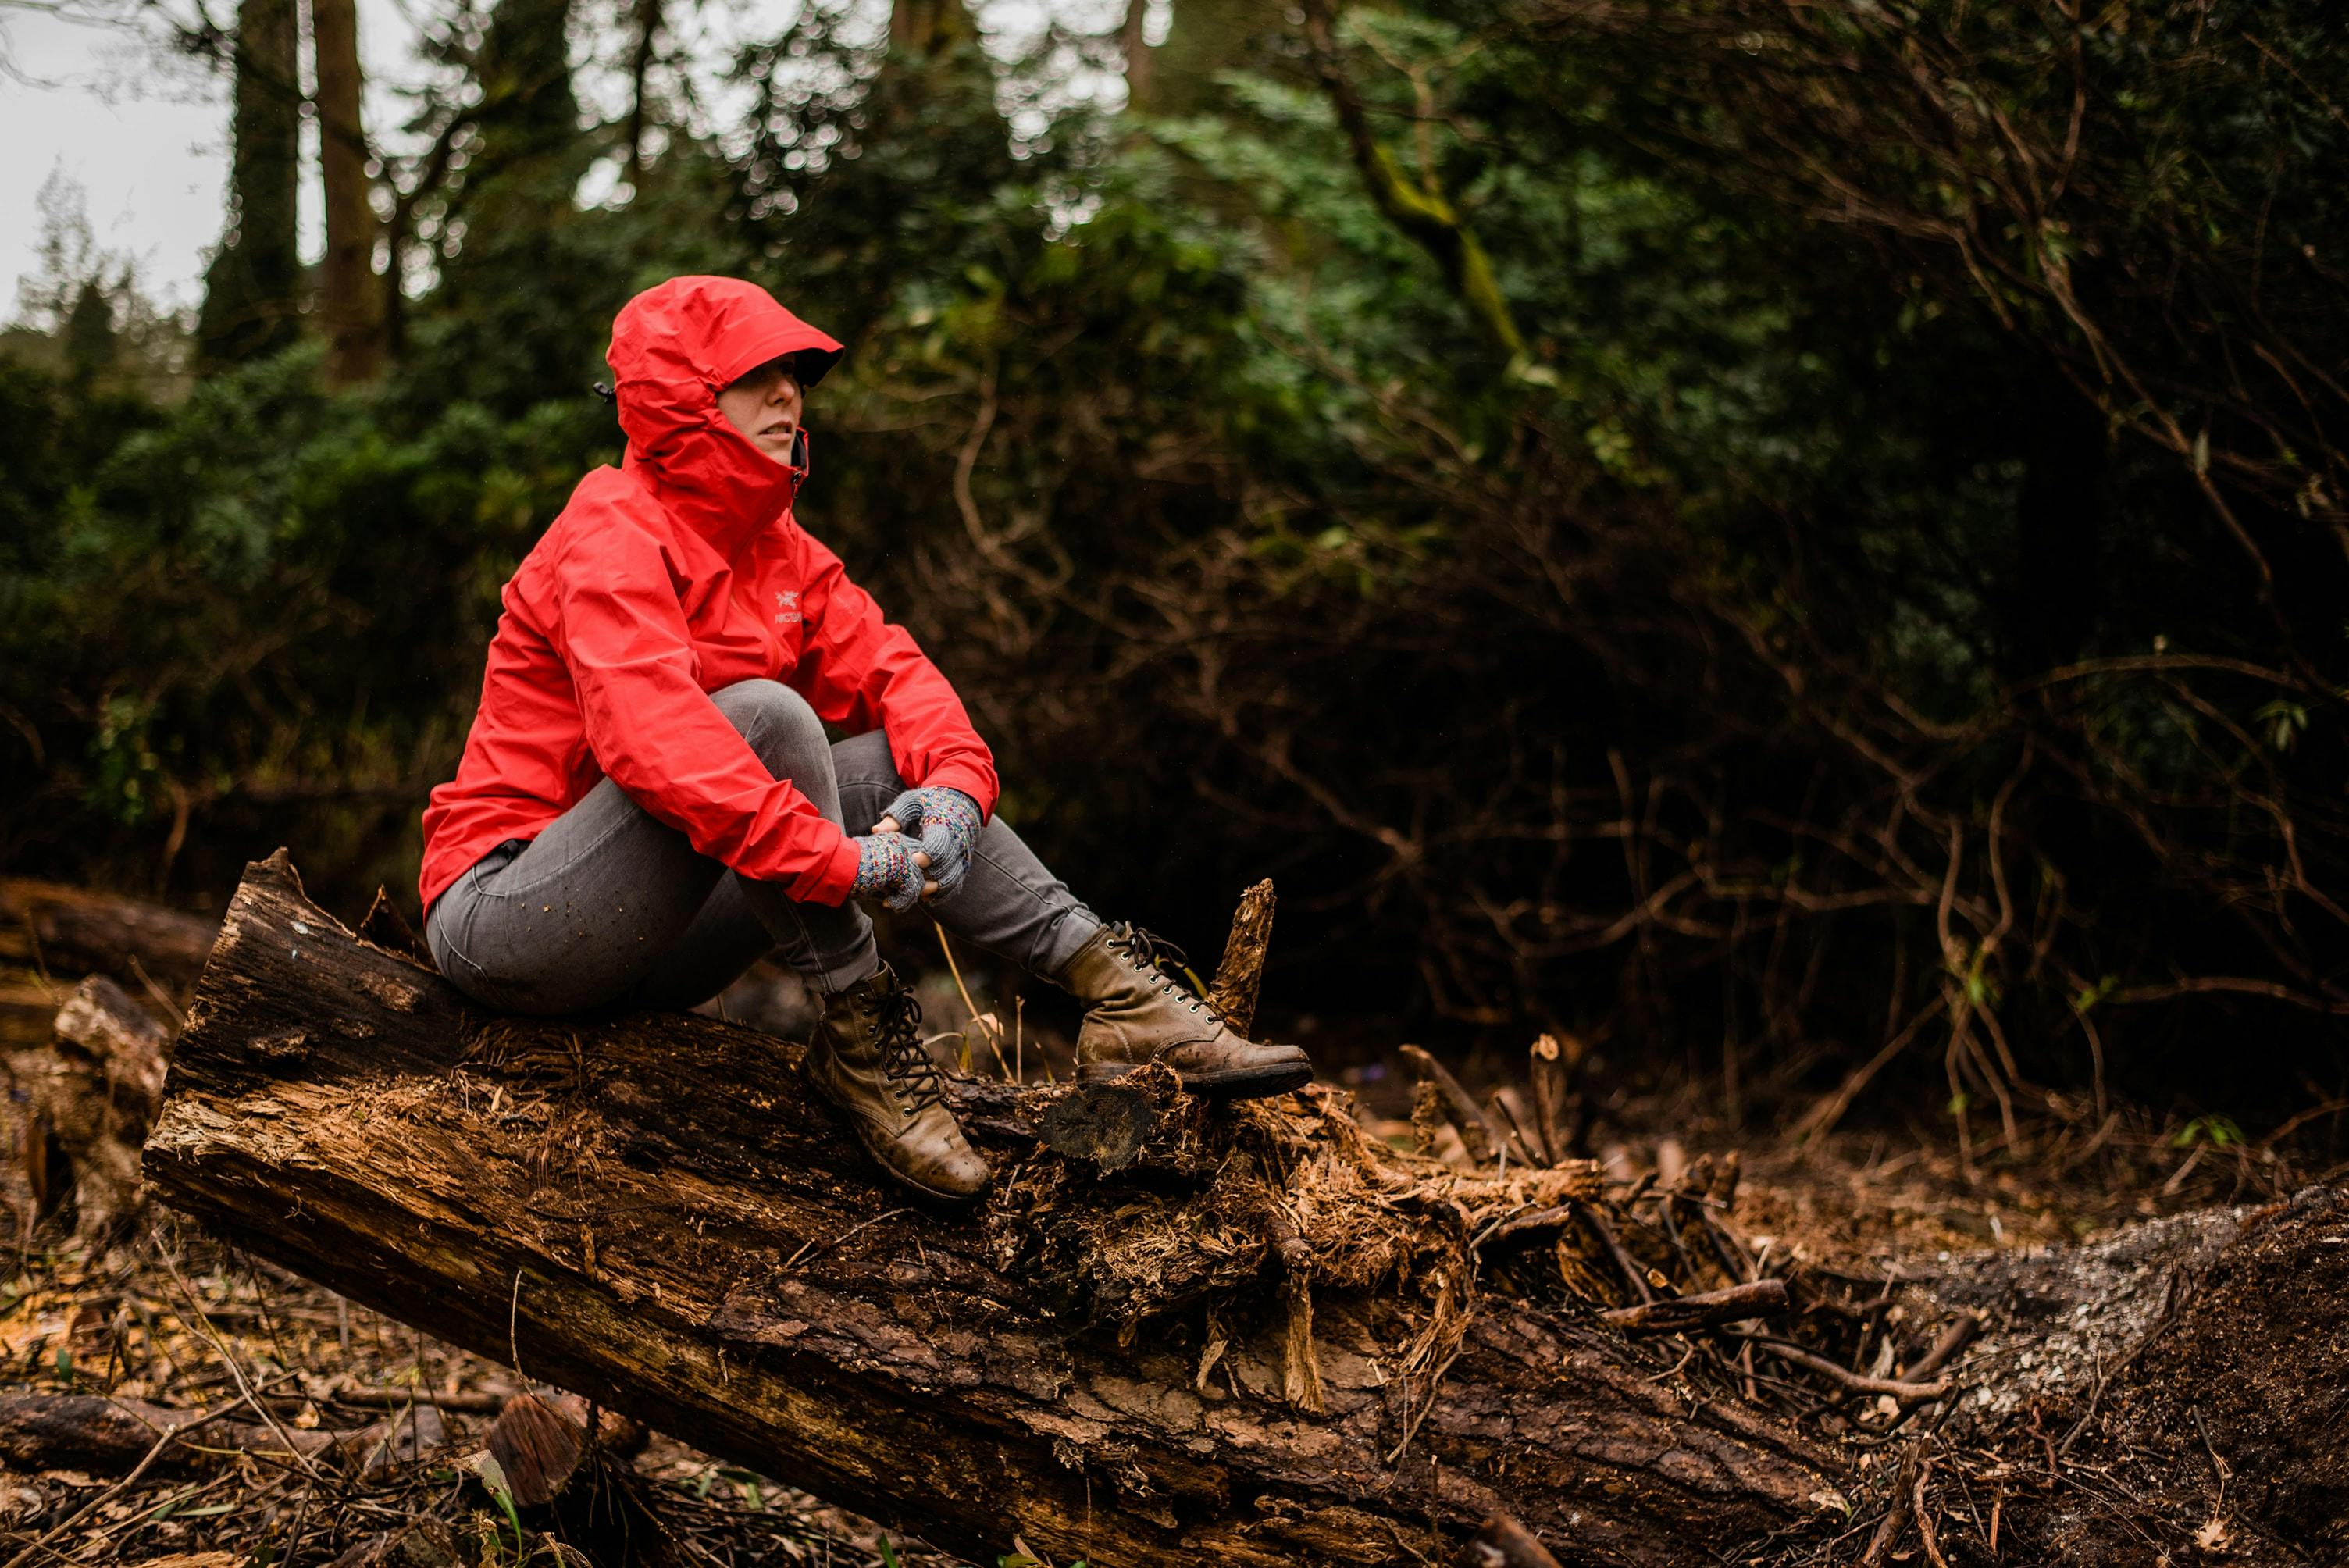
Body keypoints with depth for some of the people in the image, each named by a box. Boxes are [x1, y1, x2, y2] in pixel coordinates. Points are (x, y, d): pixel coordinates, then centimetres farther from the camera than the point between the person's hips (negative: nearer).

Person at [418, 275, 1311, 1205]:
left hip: (649, 948, 8)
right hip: (499, 912, -8)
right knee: (766, 714, -27)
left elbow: (887, 670, 4)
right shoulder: (615, 536, -16)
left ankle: (1118, 993, -12)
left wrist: (956, 781, -18)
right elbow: (650, 734, -32)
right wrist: (838, 859, -37)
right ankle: (859, 1033, -23)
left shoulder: (773, 545, 11)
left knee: (898, 769, -2)